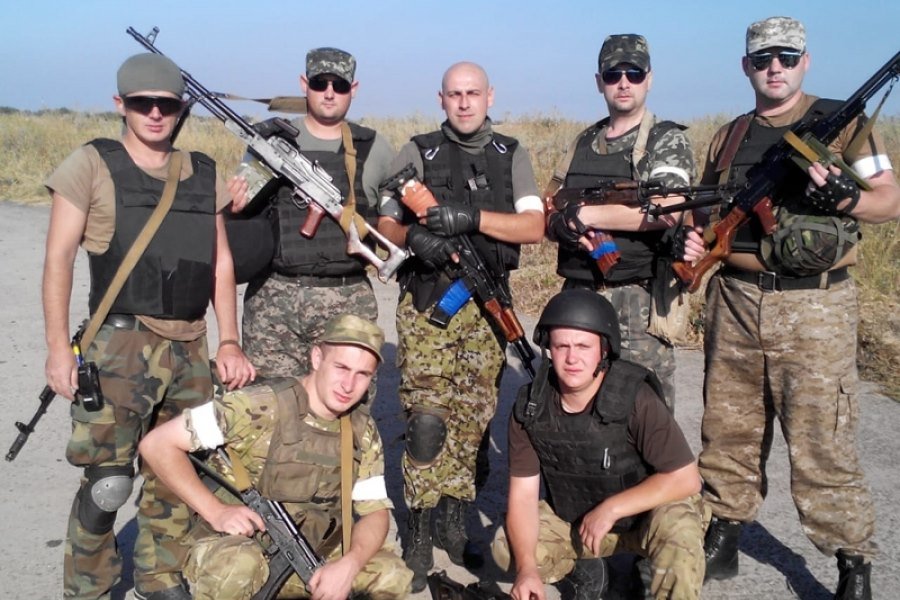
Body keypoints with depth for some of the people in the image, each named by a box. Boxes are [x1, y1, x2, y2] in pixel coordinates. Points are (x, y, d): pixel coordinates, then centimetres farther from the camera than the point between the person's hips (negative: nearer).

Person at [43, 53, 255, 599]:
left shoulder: (204, 173, 13)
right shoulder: (92, 165, 1)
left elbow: (221, 263, 14)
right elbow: (59, 257, -1)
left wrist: (229, 342, 7)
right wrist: (58, 347, -7)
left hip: (191, 349, 4)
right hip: (121, 347, -4)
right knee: (108, 480, -6)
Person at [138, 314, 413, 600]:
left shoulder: (363, 431, -3)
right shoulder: (262, 406, -21)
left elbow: (376, 511, -1)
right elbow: (157, 444, -19)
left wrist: (349, 565, -21)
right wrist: (216, 510, -25)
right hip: (232, 550, -5)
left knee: (393, 576, -13)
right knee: (239, 566, -38)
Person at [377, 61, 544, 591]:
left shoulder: (512, 156, 8)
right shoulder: (418, 153, 5)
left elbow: (534, 227, -4)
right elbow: (384, 224, 4)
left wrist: (472, 217, -18)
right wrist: (413, 237, -18)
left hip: (487, 305, 2)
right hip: (427, 303, -2)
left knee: (474, 417, 7)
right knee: (427, 418, -8)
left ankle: (456, 521, 22)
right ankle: (420, 534, 4)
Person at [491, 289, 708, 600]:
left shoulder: (635, 398, -28)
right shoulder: (530, 407, -17)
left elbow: (685, 478, -24)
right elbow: (523, 495, -15)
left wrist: (610, 508, -26)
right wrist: (528, 568, -29)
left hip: (645, 512, -4)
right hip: (573, 518, 4)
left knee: (678, 529, -35)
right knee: (507, 549, -13)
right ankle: (582, 570, 16)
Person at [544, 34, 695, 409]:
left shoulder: (667, 140, -3)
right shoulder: (584, 142, 14)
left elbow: (666, 212, -20)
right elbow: (550, 212, 14)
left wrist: (584, 216, -16)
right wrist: (560, 222, -11)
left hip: (638, 303, -5)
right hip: (577, 297, 6)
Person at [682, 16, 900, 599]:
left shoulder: (842, 123, 1)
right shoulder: (729, 137, 13)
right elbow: (708, 211, 19)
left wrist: (843, 196, -22)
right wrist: (694, 237, -3)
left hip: (814, 308, -4)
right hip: (735, 303, 5)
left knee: (822, 442, -2)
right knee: (728, 430, 12)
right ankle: (722, 537, 28)